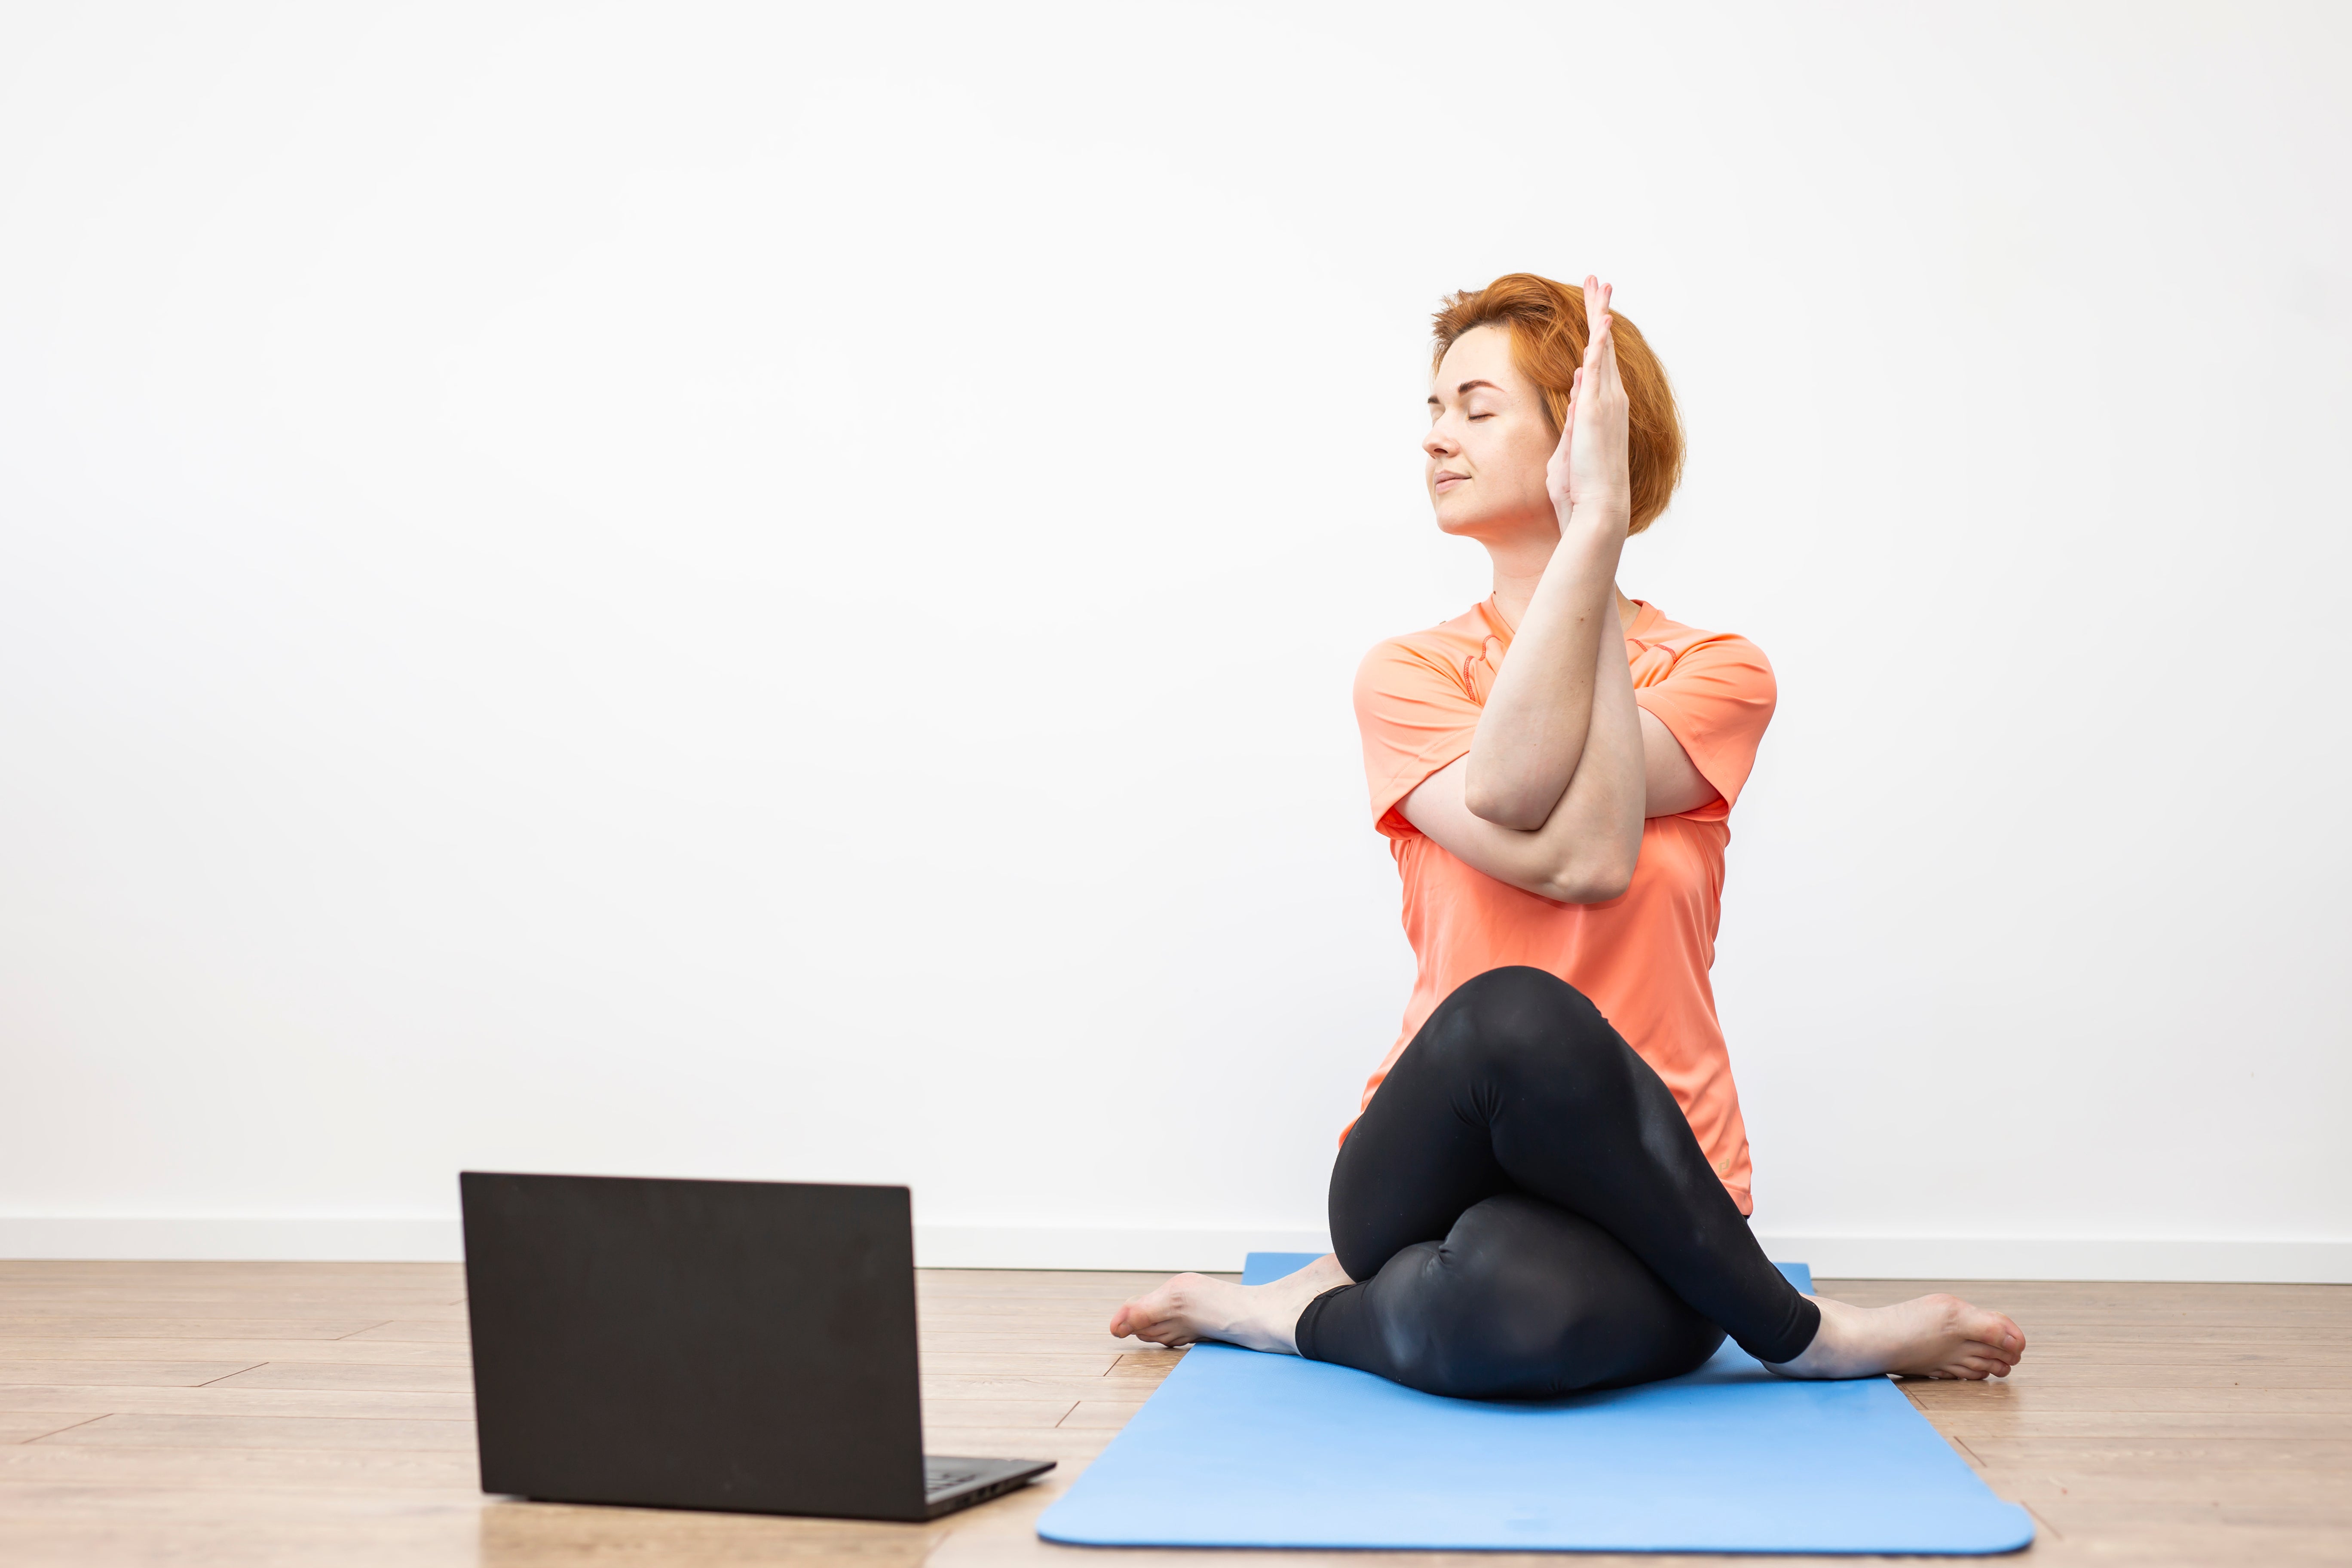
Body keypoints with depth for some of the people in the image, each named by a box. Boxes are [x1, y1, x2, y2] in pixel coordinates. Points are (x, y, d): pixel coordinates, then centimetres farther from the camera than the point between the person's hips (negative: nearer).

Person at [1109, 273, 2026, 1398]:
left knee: (1511, 1309, -39)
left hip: (1639, 1197, -2)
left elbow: (1519, 785, -17)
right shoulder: (1406, 676, 6)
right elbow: (1577, 862, -15)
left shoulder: (1717, 674, 4)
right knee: (1511, 1016, -35)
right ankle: (1802, 1335, -14)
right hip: (1432, 1168, 2)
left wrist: (1596, 521, -13)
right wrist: (1591, 535, -16)